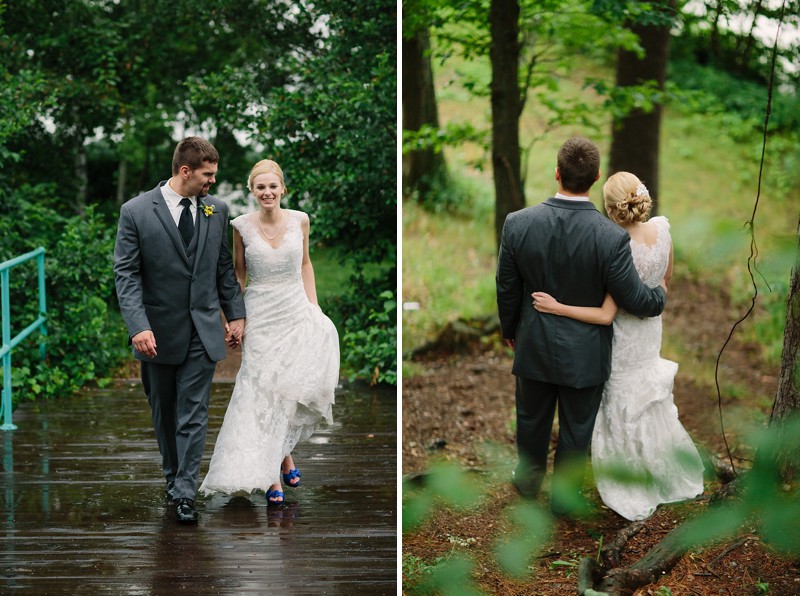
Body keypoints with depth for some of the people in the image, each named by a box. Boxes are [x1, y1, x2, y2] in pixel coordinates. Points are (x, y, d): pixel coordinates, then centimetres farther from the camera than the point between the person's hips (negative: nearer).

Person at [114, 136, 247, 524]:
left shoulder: (216, 210, 2)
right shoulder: (136, 212, -9)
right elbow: (126, 274, -10)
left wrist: (235, 314, 7)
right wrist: (138, 327, -20)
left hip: (202, 331, 1)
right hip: (158, 332, -1)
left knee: (193, 414, -2)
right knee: (164, 412, 14)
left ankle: (184, 492, -1)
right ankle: (173, 476, 31)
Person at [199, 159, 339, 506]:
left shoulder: (299, 220, 1)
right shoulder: (242, 226, -3)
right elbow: (239, 273, 6)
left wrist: (314, 306, 6)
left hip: (297, 311, 1)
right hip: (261, 316, -1)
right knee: (263, 391, -3)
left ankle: (283, 448, 9)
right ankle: (269, 473, 3)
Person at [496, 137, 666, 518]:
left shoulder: (518, 223, -20)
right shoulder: (611, 238, -27)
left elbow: (506, 289, -7)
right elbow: (635, 300, -16)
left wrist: (509, 329, 12)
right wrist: (660, 295, 7)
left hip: (533, 346, 2)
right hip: (585, 354, -2)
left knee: (532, 419, 26)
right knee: (576, 430, 19)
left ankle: (529, 479, 49)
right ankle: (564, 497, 36)